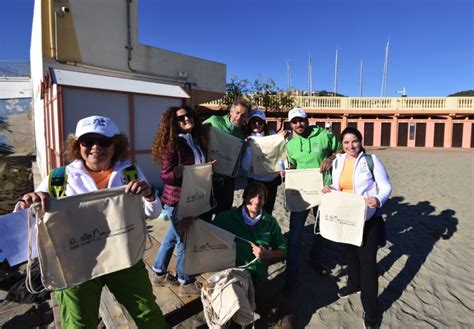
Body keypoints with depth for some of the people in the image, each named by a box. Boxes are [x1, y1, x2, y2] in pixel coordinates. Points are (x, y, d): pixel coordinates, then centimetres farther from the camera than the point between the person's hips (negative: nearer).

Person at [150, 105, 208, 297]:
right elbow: (166, 176, -20)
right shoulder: (172, 143, -17)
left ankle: (159, 273, 38)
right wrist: (182, 171, -36)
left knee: (173, 236, 20)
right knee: (183, 240, 4)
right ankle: (186, 283, 23)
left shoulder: (197, 140, 5)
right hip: (177, 200, -8)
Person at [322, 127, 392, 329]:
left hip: (368, 218, -5)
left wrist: (379, 200, -32)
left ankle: (370, 311, 7)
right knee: (350, 252, 23)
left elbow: (386, 187, -11)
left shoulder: (371, 160, -12)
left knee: (367, 259, -4)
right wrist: (329, 189, -9)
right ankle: (355, 283, 49)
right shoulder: (338, 161, 4)